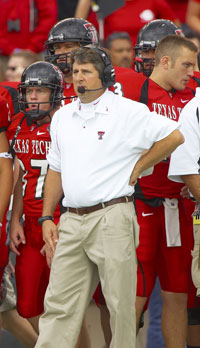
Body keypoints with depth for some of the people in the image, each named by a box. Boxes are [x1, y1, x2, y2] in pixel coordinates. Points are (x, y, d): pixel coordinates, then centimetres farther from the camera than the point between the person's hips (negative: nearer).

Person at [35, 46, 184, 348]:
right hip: (71, 220, 5)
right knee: (59, 303, 2)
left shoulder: (128, 112, -3)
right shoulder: (63, 117, 16)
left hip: (111, 218, -5)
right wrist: (47, 218, 13)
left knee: (120, 303, 0)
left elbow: (174, 136, -5)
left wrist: (137, 168, -2)